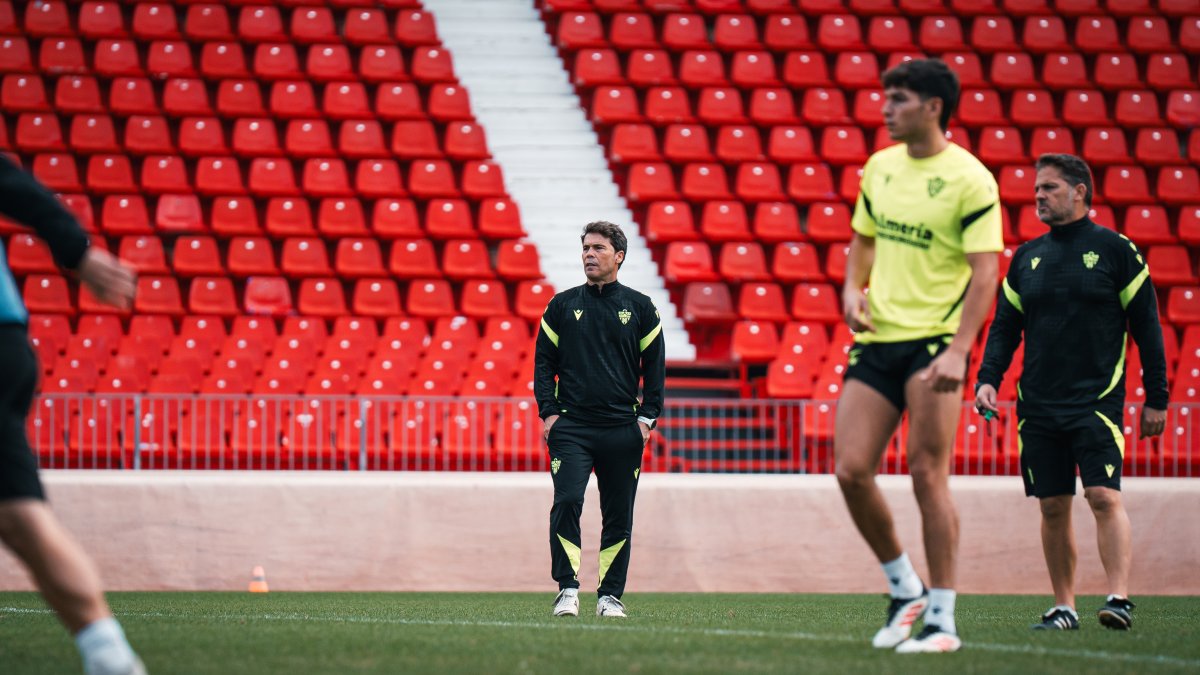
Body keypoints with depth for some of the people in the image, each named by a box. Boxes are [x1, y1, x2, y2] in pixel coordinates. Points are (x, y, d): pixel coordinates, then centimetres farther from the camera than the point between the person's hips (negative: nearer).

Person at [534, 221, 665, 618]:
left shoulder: (640, 308, 8)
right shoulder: (562, 306, 8)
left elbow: (655, 367, 9)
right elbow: (544, 362, 9)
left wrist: (647, 418, 0)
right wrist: (549, 413, -2)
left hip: (623, 430, 1)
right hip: (571, 427, -1)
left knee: (619, 517, 4)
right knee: (567, 503, -15)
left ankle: (610, 595, 11)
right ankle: (567, 589, -11)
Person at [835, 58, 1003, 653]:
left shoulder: (970, 180, -9)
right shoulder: (879, 168, 11)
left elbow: (985, 272, -13)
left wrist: (957, 352, -22)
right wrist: (853, 288, 4)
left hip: (933, 340, -6)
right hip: (876, 338, 6)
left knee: (927, 474, -8)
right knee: (851, 470, -2)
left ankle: (941, 619, 0)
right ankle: (904, 588, 18)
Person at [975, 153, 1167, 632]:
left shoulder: (1115, 249, 0)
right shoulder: (1026, 258, 13)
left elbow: (1146, 326, 1)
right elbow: (1004, 327, 15)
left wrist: (1156, 399, -2)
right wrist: (987, 380, -1)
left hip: (1098, 399, -4)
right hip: (1038, 406, 4)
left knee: (1104, 497, -16)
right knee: (1053, 507, 4)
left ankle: (1119, 598, -19)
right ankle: (1063, 607, 11)